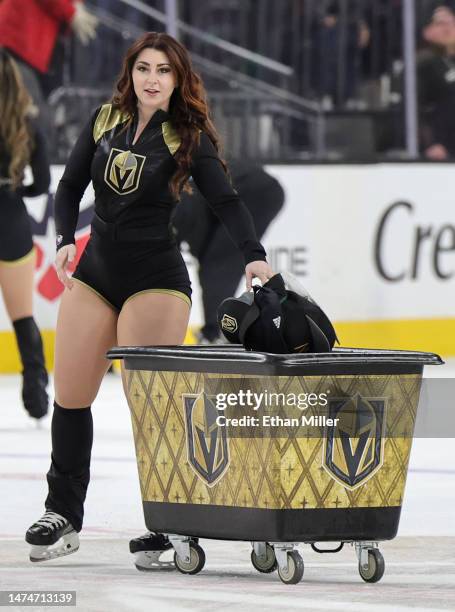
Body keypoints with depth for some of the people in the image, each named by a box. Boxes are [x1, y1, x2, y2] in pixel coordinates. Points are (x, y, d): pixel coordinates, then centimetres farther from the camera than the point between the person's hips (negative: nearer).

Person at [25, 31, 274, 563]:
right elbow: (71, 185, 12)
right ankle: (63, 515, 20)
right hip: (95, 273, 5)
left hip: (155, 279, -5)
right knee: (69, 396, 6)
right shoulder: (105, 121, 5)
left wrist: (253, 255, -29)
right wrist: (66, 239, -4)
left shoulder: (187, 138, -7)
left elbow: (225, 201, -14)